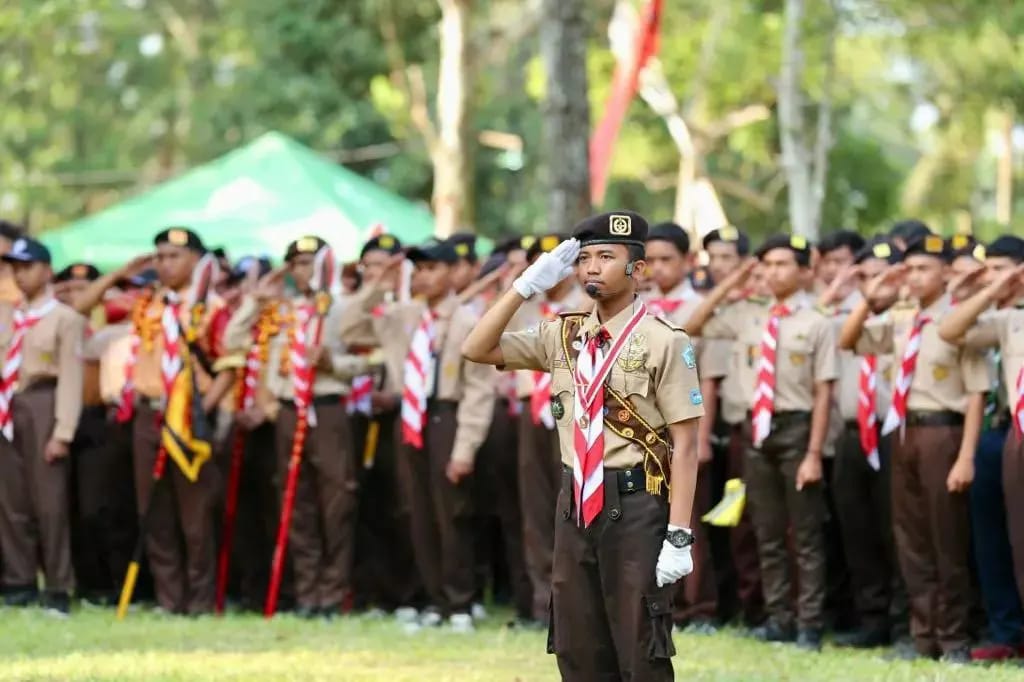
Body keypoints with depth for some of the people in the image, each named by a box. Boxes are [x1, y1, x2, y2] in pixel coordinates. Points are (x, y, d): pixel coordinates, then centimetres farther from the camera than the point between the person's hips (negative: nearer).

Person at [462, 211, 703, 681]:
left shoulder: (663, 341, -8)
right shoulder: (564, 336, 10)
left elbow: (685, 443, -10)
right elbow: (476, 350, 8)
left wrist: (679, 535, -16)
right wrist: (528, 286, -1)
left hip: (635, 506, -6)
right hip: (576, 504, 6)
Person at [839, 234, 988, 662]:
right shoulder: (900, 322, 9)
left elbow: (976, 394, -14)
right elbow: (847, 343, 18)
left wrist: (966, 457, -18)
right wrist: (869, 302, 1)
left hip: (942, 431, -7)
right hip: (904, 430, 7)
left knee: (947, 540, 2)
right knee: (911, 538, 12)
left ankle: (953, 639, 12)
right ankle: (923, 634, 21)